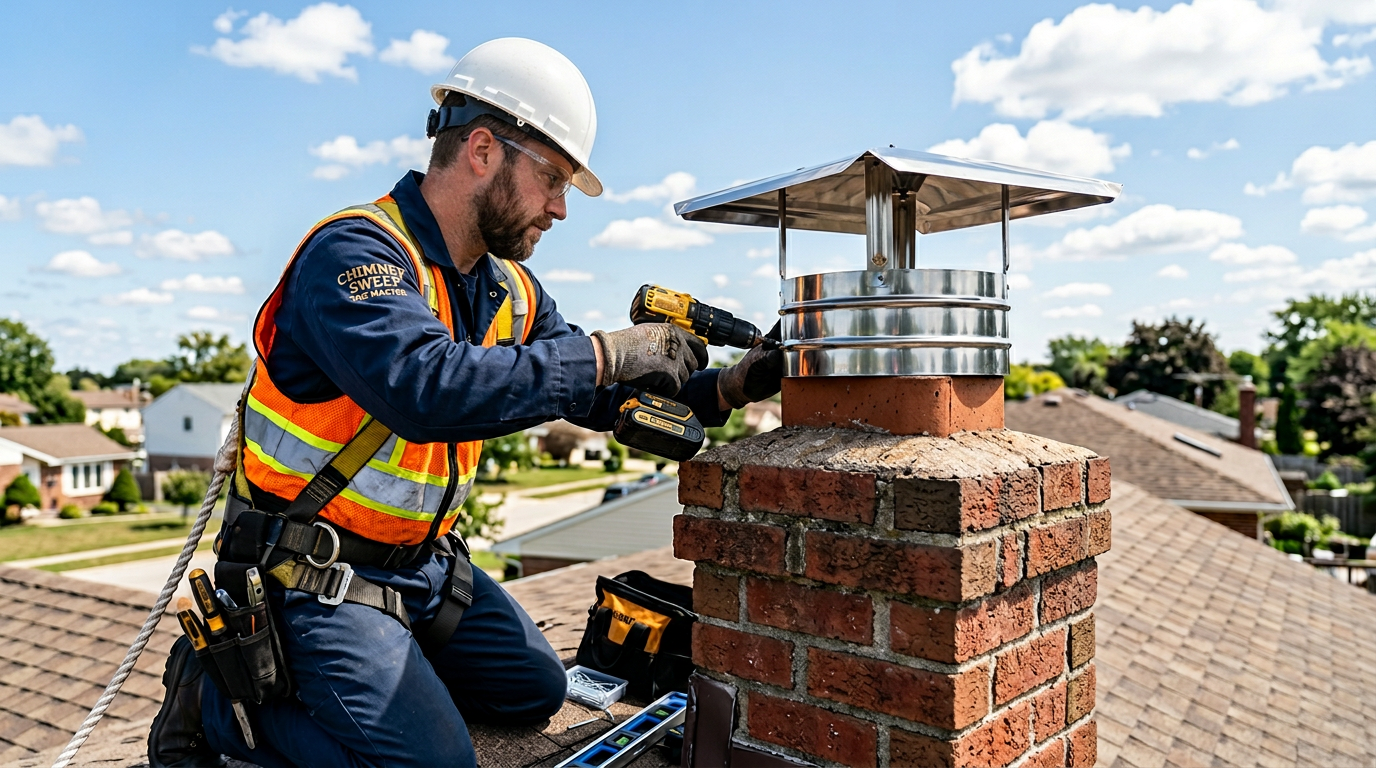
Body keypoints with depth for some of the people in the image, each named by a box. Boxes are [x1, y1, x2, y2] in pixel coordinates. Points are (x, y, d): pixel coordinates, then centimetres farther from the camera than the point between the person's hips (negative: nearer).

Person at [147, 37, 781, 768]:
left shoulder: (510, 290, 3)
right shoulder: (355, 250, -22)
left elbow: (603, 400, 8)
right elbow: (426, 387, -40)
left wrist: (725, 387, -5)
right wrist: (604, 354, -33)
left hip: (424, 564, 8)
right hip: (316, 572, -8)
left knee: (534, 692, 16)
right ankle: (219, 690, 4)